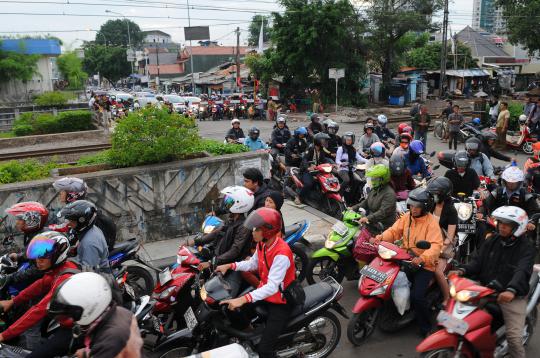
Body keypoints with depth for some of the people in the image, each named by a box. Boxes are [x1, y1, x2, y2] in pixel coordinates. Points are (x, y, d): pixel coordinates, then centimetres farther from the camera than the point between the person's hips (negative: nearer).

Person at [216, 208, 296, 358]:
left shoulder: (281, 254, -32)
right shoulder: (262, 244, -4)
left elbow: (273, 287, -36)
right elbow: (253, 263, 13)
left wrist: (243, 299, -44)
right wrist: (230, 266, 0)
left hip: (281, 301, -8)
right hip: (264, 292, 8)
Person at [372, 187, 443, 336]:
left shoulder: (431, 222, -11)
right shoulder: (406, 217, 6)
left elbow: (436, 246, -22)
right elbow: (394, 231, 1)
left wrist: (422, 258, -39)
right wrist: (380, 238, -19)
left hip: (424, 264, -6)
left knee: (417, 296, -21)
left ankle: (426, 327, 3)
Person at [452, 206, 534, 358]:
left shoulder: (526, 248, -8)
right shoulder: (492, 241, 8)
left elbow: (522, 271, -25)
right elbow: (478, 260, 3)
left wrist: (511, 290, -44)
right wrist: (462, 270, -18)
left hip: (512, 296, -4)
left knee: (514, 337, -13)